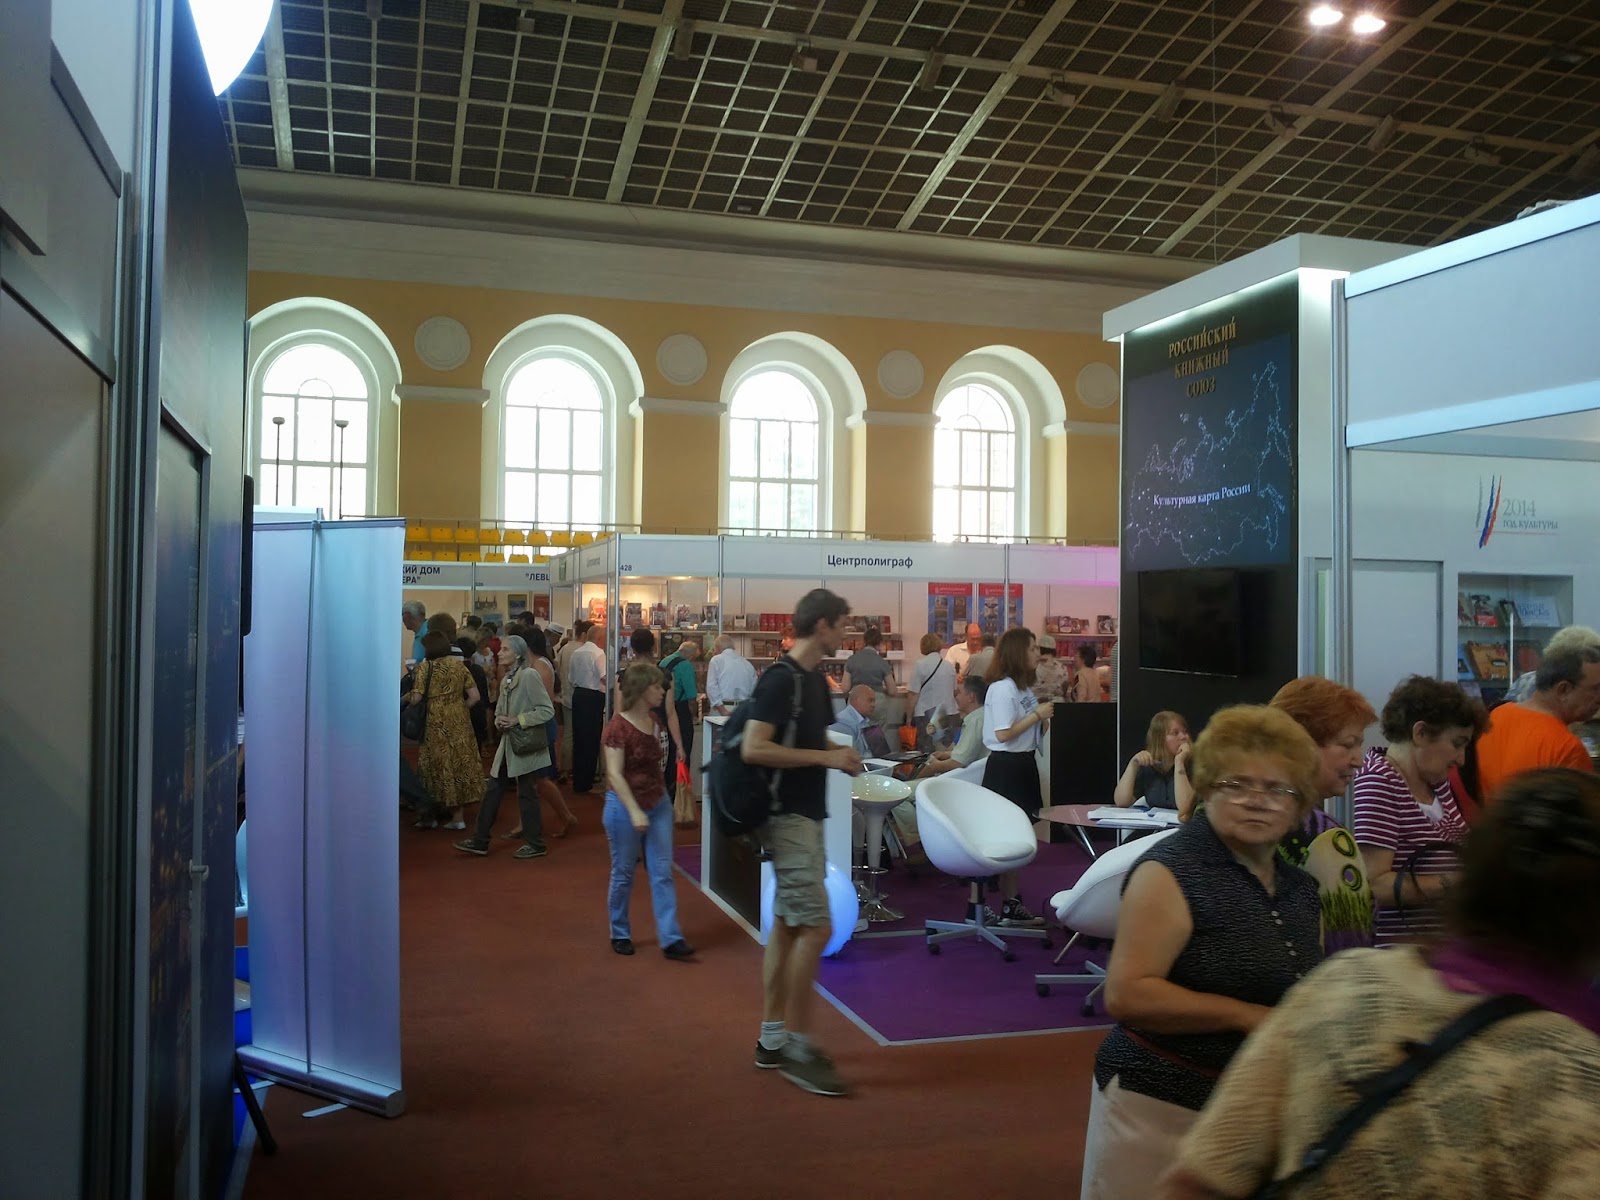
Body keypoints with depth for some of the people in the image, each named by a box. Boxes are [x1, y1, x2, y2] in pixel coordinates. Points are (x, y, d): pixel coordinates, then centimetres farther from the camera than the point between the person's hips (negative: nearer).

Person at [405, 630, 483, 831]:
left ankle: (429, 816, 13)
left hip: (435, 724, -3)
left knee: (436, 766, 6)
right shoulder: (459, 665, 6)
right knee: (459, 764, 8)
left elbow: (416, 698, -12)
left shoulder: (425, 667, -6)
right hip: (459, 723, 3)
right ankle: (457, 817, 11)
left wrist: (403, 698, 8)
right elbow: (474, 697, 3)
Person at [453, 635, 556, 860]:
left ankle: (535, 844, 15)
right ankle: (480, 841, 18)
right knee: (492, 790, 10)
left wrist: (518, 720, -19)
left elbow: (547, 710, -18)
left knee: (526, 793, 2)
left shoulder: (529, 676, -15)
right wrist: (499, 720, -4)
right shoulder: (506, 681, 10)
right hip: (508, 743, 8)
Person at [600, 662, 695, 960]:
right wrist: (635, 811, -26)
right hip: (625, 805, -6)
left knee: (663, 872, 2)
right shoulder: (618, 727, -16)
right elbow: (615, 773, -20)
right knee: (623, 873, 8)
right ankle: (620, 934, 25)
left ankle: (670, 938, 3)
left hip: (657, 803, 6)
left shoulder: (655, 721, 5)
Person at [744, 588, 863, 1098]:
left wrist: (839, 755, 2)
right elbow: (753, 749, -24)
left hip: (804, 814, 10)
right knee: (816, 928, -8)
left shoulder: (815, 678, 11)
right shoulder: (780, 678, -17)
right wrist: (825, 758, -21)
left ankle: (772, 1039, 21)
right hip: (789, 816, -10)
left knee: (787, 924, 12)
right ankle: (798, 1048, 2)